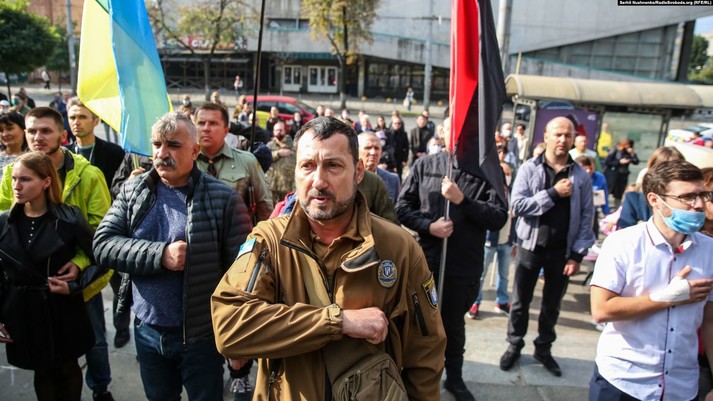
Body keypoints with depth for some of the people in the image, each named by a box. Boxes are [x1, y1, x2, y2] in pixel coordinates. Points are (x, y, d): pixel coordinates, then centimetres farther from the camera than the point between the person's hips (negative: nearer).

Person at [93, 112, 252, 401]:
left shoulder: (223, 198, -13)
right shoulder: (132, 191, 0)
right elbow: (103, 244, -6)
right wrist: (161, 254, -21)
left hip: (201, 334, -4)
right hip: (147, 331, 4)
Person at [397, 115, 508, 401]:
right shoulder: (424, 165, 1)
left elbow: (499, 218, -10)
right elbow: (403, 207, 1)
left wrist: (462, 200, -19)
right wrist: (428, 225, -15)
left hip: (465, 266, 0)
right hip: (424, 261, 1)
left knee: (454, 324, 19)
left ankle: (454, 377, 42)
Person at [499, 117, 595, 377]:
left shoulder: (581, 176, -1)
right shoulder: (529, 169, -6)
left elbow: (586, 218, -1)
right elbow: (517, 205, -16)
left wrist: (577, 254, -5)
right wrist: (553, 193, -21)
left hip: (562, 250, 2)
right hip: (531, 246, -1)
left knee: (552, 304, 15)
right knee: (521, 301, 11)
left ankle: (543, 348, 33)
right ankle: (514, 345, 29)